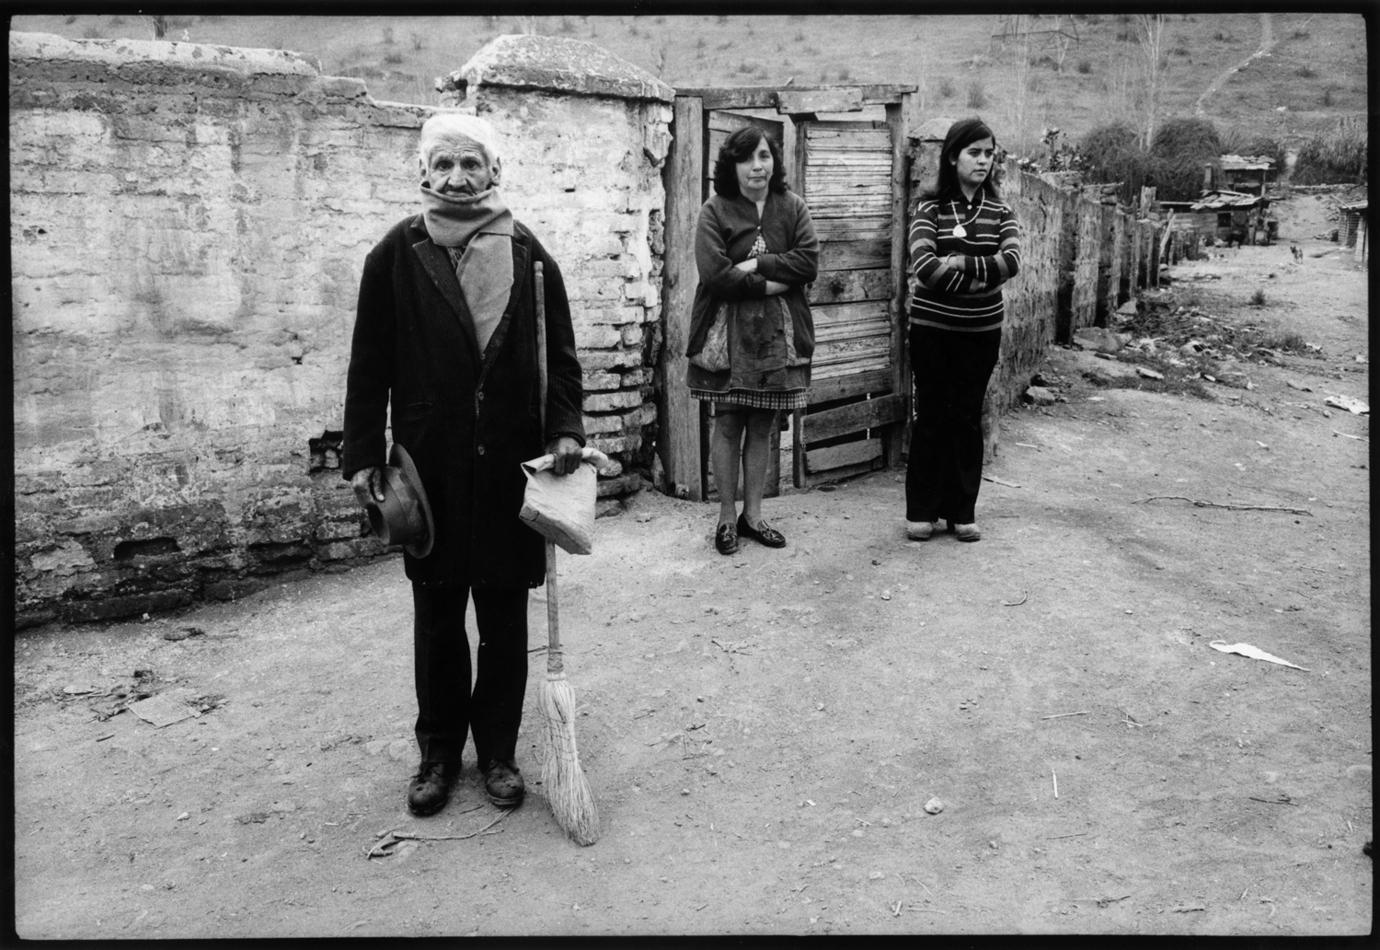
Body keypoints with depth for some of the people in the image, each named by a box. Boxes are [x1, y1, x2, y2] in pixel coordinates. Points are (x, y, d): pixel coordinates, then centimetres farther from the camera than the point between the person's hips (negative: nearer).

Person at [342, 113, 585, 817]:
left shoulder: (527, 254, 2)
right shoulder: (397, 254, 0)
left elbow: (560, 353, 7)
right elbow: (370, 363, 2)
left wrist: (565, 429, -7)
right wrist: (363, 455, -2)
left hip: (510, 465, 1)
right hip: (430, 465, 0)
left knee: (505, 618, 9)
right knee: (437, 617, 10)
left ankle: (498, 750, 25)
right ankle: (438, 753, 26)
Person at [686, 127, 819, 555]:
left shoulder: (791, 206, 6)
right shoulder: (715, 211, -3)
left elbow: (808, 260, -6)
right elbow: (715, 275, -15)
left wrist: (756, 265, -14)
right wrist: (771, 283, -12)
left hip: (777, 334, 3)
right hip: (727, 334, -2)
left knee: (762, 425, 9)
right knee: (728, 424, 4)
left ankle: (752, 515, 21)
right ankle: (727, 517, 16)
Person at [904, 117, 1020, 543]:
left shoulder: (998, 210, 4)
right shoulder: (930, 206, -5)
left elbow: (1011, 261, -12)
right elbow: (925, 267, -19)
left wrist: (961, 262, -20)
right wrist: (984, 275, -15)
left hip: (981, 331, 2)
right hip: (932, 328, -2)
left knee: (968, 417, 8)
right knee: (931, 416, 4)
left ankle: (962, 511, 17)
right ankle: (921, 511, 14)